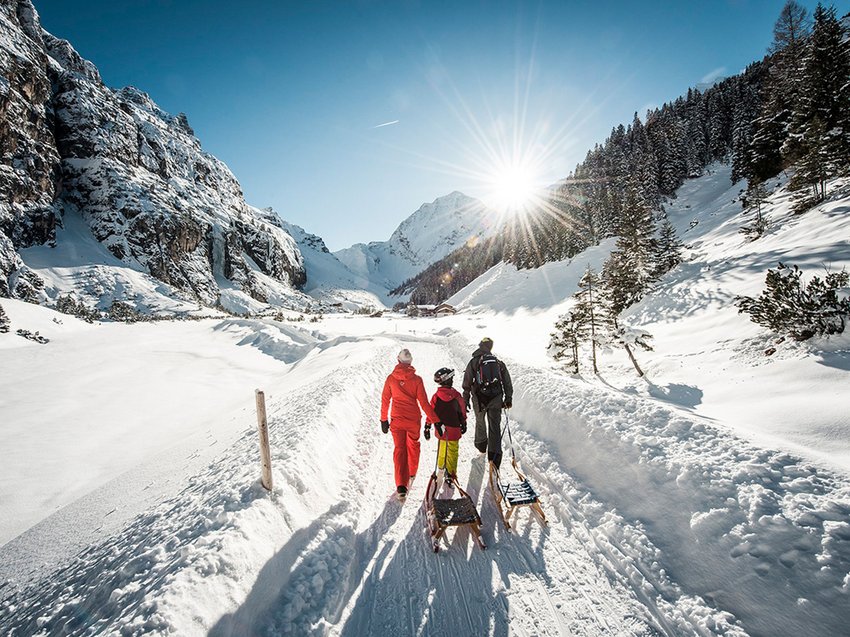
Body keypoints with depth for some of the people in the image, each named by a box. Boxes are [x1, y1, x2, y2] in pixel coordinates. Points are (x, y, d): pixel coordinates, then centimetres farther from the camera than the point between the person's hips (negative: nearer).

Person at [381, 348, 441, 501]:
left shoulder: (391, 379, -8)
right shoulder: (416, 380, -12)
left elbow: (385, 400, -1)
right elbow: (424, 403, -13)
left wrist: (384, 419, 10)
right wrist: (436, 421, -7)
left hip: (396, 420, 0)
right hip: (414, 419, 0)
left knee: (399, 449, 5)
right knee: (413, 445, 23)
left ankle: (401, 486, -6)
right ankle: (412, 473, 43)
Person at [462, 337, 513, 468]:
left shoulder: (473, 361, 0)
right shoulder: (498, 362, 7)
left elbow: (467, 384, -1)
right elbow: (507, 382, 10)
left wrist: (465, 400, 7)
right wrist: (508, 399, 18)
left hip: (479, 399, -1)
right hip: (496, 398, 1)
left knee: (480, 422, 22)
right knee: (495, 426, 3)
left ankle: (481, 445, 41)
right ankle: (495, 456, -5)